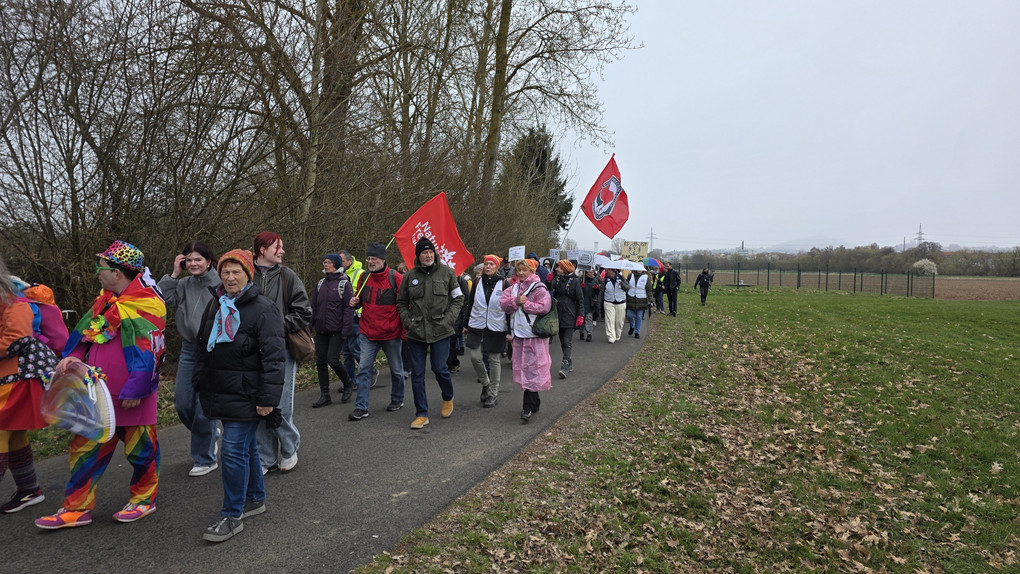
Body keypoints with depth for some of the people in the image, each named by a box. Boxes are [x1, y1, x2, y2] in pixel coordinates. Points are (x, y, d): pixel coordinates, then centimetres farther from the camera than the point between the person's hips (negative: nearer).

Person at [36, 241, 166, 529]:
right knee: (85, 448, 13)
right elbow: (86, 336, 20)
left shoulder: (147, 303, -16)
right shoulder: (105, 301, 11)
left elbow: (149, 352, -19)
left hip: (131, 396, -8)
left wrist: (135, 389, -19)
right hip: (99, 392, 8)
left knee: (140, 449, 8)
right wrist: (73, 357, 0)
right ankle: (77, 508, 24)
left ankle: (143, 500, 26)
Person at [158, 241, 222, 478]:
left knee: (204, 404, 0)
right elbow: (163, 300, -7)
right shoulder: (184, 284, 6)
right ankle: (210, 434, 40)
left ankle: (205, 459, 18)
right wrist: (174, 274, -7)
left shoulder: (220, 283, -12)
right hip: (189, 348, 6)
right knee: (182, 402, 13)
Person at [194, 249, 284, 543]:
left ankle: (232, 516, 4)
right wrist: (199, 384, 20)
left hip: (246, 396, -8)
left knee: (234, 449, -8)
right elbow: (204, 348, 23)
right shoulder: (216, 306, 13)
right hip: (221, 393, 8)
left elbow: (274, 356, -17)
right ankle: (255, 498, 34)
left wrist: (268, 397, -21)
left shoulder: (263, 308, -13)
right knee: (246, 446, 19)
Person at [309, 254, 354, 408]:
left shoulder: (344, 284, -5)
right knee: (320, 361, 5)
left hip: (337, 330, -6)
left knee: (332, 359, -12)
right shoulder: (320, 284, 13)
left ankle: (348, 384, 14)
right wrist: (311, 325, 11)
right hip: (321, 329, 6)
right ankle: (325, 395, 14)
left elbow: (348, 308, -9)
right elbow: (314, 306, 18)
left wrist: (346, 330, -16)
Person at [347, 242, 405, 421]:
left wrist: (404, 331, -9)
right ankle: (361, 407, 4)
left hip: (391, 334, -3)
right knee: (364, 369, -1)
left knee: (396, 369, 13)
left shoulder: (395, 278, -11)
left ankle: (397, 399, 33)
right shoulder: (364, 277, 4)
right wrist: (356, 302, -5)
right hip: (368, 333, 4)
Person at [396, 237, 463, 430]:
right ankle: (421, 414, 16)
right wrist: (408, 322, -1)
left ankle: (448, 398, 33)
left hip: (440, 331, -2)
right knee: (417, 374, 4)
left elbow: (458, 298, 5)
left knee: (440, 368, 0)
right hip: (416, 333, 2)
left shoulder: (447, 272, 0)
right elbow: (401, 303, 13)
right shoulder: (410, 276, 4)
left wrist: (448, 319, -6)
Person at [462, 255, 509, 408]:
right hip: (477, 326, 3)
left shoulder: (504, 284, -3)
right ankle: (485, 383, 22)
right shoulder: (477, 282, 6)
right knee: (475, 356, -5)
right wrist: (466, 325, 11)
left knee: (494, 360, 5)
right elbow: (469, 304, 12)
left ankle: (493, 393, 19)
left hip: (496, 327, -2)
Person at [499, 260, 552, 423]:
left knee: (532, 369, -6)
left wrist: (525, 304, -13)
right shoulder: (514, 287, 14)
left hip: (534, 335, -7)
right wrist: (515, 301, -15)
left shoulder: (539, 288, -5)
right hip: (519, 333, 7)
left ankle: (528, 408, -5)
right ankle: (534, 402, 26)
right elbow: (503, 302, 2)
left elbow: (544, 307, -18)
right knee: (523, 368, 12)